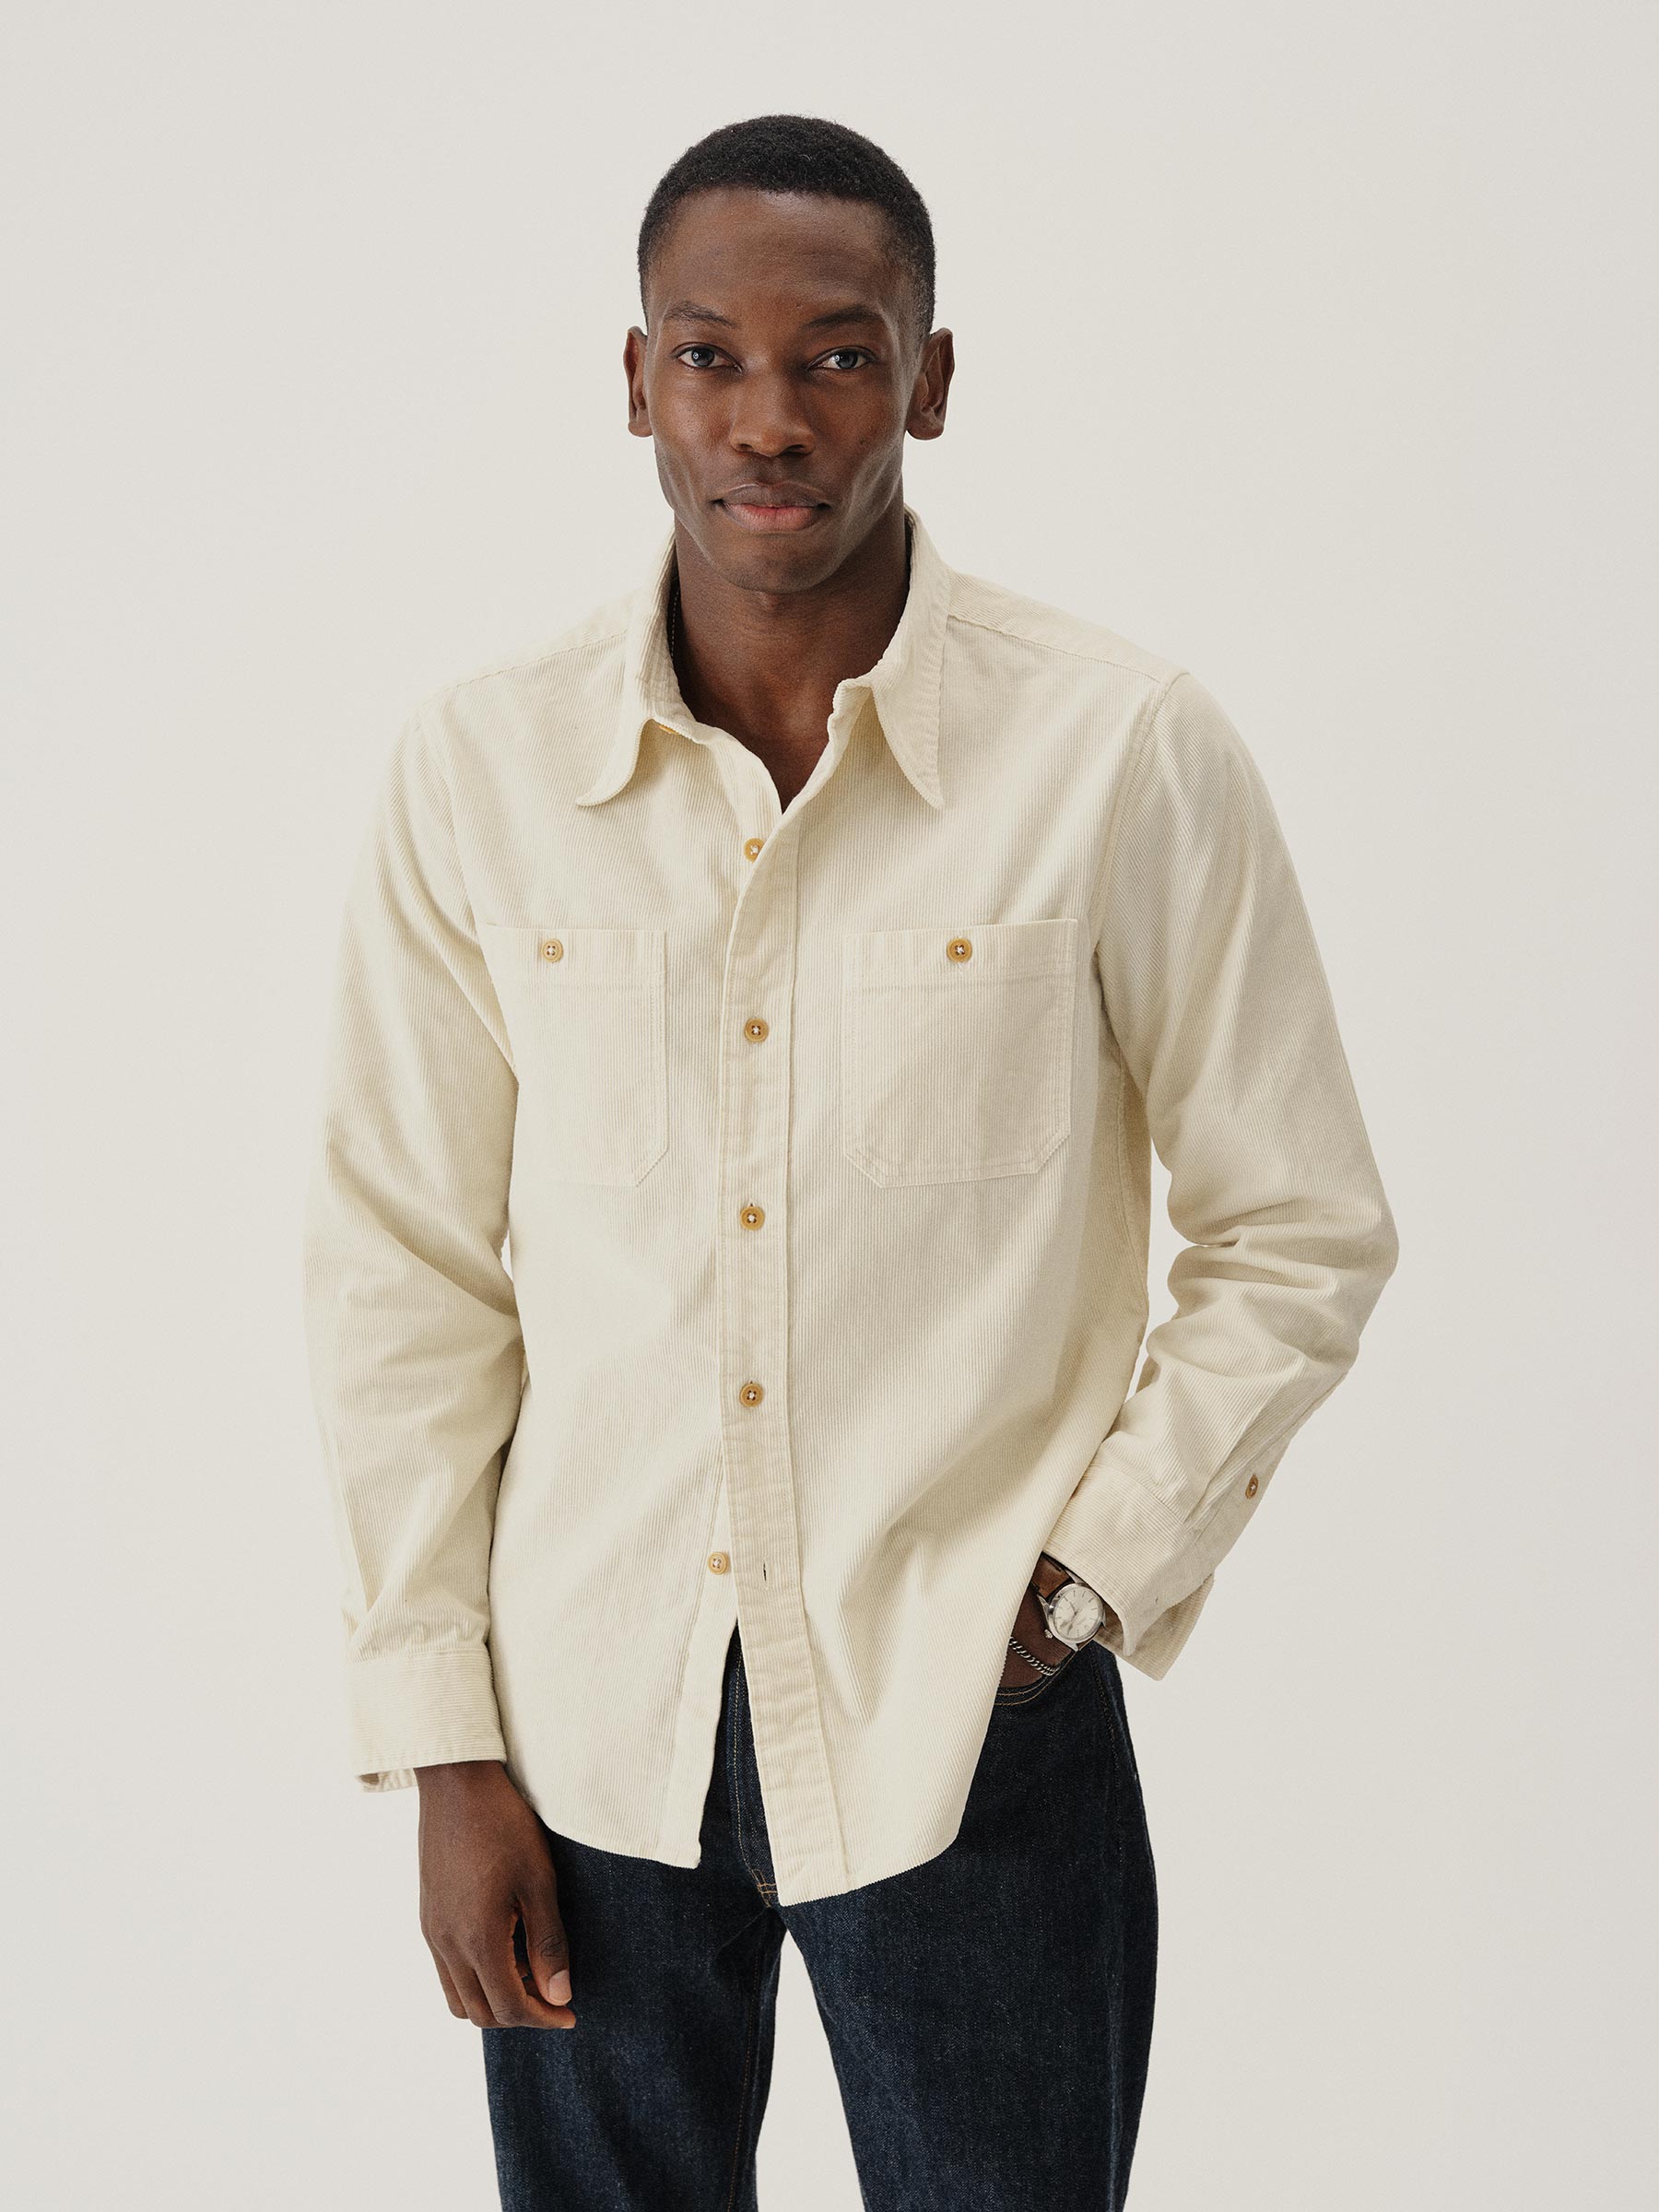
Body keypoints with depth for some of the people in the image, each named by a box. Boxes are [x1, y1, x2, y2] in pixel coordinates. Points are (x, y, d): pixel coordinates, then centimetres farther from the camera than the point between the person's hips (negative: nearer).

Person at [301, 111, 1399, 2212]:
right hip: (588, 1720, 2)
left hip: (970, 1722, -1)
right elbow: (403, 1273, 2)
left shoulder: (1128, 754, -9)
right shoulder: (478, 768, -3)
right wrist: (443, 1741, 1)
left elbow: (1297, 1234, 0)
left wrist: (1092, 1580, -6)